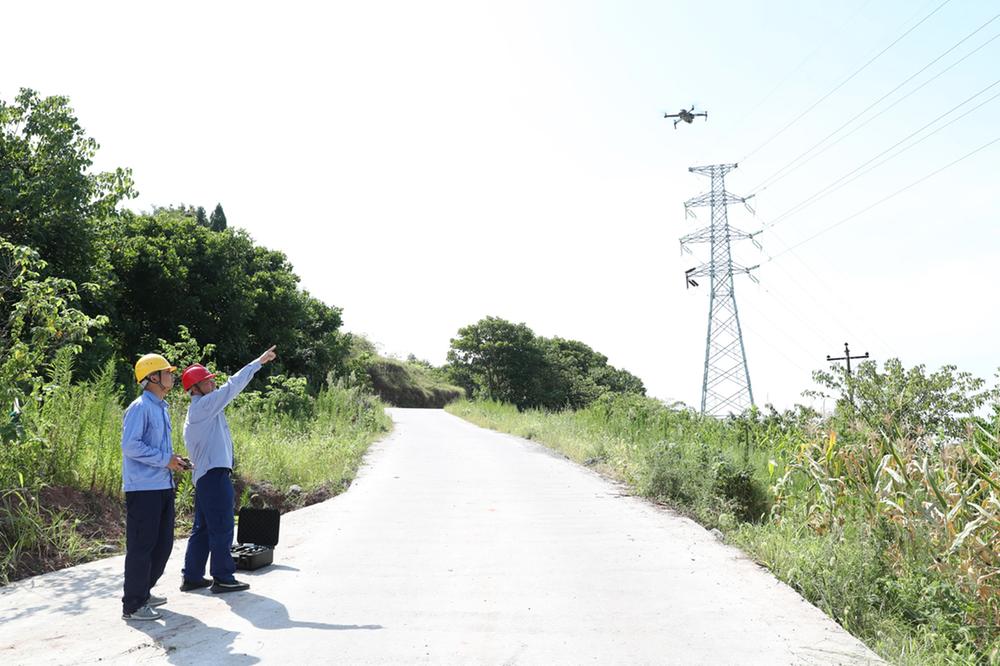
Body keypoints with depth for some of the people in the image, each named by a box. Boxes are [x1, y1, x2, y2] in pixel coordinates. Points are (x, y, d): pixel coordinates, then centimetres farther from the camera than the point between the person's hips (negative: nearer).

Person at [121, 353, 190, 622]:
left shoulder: (162, 408, 17)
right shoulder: (140, 408, -13)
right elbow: (130, 445, -22)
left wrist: (173, 459, 8)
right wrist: (164, 460, -18)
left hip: (163, 486, 10)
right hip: (143, 488, -10)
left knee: (162, 544, 16)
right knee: (141, 546, -4)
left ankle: (144, 592, 31)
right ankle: (132, 605, 5)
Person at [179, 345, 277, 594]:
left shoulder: (194, 412, 20)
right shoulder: (204, 406, -10)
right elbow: (232, 386, -16)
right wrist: (258, 362, -13)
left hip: (204, 476, 10)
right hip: (215, 474, -10)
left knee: (202, 528, 14)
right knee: (222, 528, -5)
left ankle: (192, 576, 19)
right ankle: (222, 578, 0)